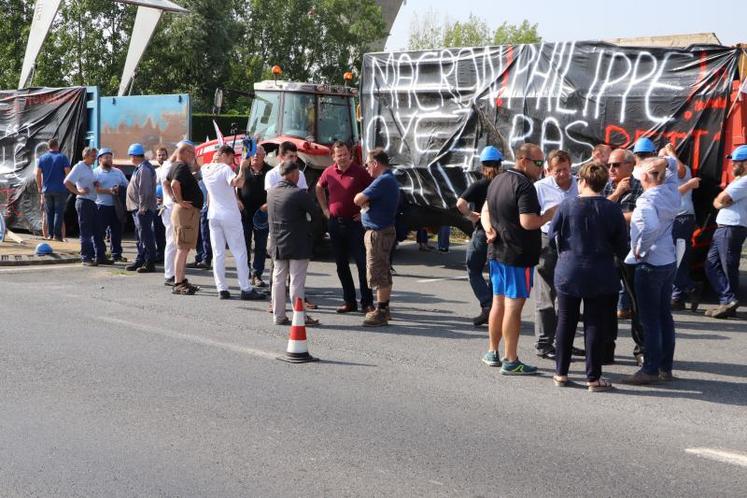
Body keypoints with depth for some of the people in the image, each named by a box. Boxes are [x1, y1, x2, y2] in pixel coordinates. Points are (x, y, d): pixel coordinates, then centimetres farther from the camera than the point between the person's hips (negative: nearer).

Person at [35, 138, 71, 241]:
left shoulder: (42, 158, 7)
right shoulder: (63, 157, -2)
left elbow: (38, 174, 2)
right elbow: (68, 172, -10)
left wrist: (40, 188, 9)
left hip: (47, 190, 3)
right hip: (60, 189, -3)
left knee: (49, 212, 11)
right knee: (59, 211, -1)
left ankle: (50, 234, 9)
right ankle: (57, 234, -8)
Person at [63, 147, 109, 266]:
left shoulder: (90, 168, 17)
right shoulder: (79, 167, -10)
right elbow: (67, 182, -18)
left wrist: (96, 184, 8)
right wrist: (78, 192, -20)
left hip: (92, 201, 9)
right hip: (83, 201, -9)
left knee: (97, 231, 10)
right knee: (86, 232, -4)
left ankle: (100, 256, 15)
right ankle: (86, 258, 1)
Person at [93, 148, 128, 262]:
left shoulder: (118, 172, 17)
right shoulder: (95, 172, 1)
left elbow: (126, 185, 17)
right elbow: (95, 189, -13)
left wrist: (120, 190, -4)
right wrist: (109, 191, -20)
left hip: (116, 206, 5)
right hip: (102, 206, -5)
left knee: (116, 231, 8)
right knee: (99, 231, -4)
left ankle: (116, 254, 17)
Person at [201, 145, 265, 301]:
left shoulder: (205, 169, 7)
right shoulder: (225, 169, -12)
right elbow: (238, 183, -30)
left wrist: (215, 158, 26)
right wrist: (242, 168, -19)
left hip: (213, 216, 6)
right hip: (230, 216, -6)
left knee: (218, 254, 6)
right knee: (239, 253, -1)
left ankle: (222, 289, 3)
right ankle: (246, 289, -1)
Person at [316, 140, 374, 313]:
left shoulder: (359, 172, -8)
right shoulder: (329, 172, 5)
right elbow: (319, 188, 24)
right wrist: (325, 209, 16)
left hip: (355, 223, -5)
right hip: (335, 223, 5)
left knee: (362, 263, -4)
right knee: (341, 265, 10)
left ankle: (367, 302, 1)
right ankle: (349, 301, 19)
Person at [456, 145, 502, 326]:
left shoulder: (479, 186, -10)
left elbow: (460, 203, -23)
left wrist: (470, 215, -9)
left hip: (482, 232, -4)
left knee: (474, 271, 6)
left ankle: (487, 306, -10)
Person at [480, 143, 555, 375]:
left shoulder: (498, 180, 12)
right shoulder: (524, 186, -18)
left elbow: (486, 210, 20)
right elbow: (528, 222, -25)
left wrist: (488, 228, 3)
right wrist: (549, 215, -9)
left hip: (496, 251, 9)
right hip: (517, 254, -9)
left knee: (498, 302, 18)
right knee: (514, 306, -5)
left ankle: (492, 352, 27)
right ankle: (511, 361, -2)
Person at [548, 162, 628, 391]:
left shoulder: (567, 205, -8)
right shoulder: (612, 209, -6)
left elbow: (552, 235, 1)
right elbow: (622, 245, -1)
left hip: (568, 273, 1)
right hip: (600, 276, 0)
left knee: (566, 322, 12)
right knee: (595, 325, 5)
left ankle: (561, 372, 17)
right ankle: (593, 377, 6)